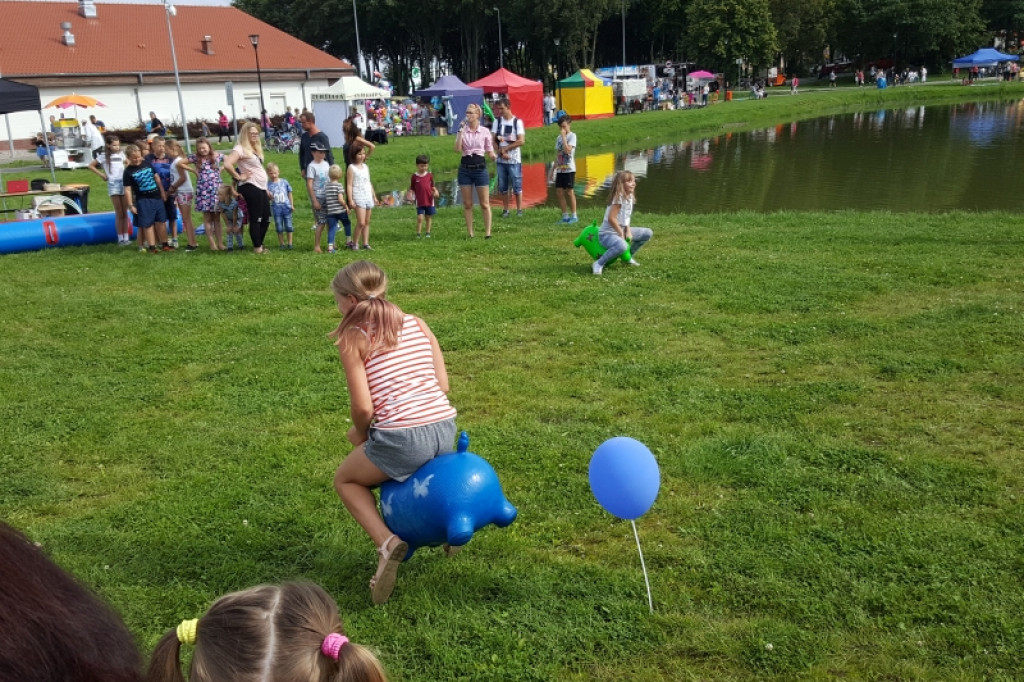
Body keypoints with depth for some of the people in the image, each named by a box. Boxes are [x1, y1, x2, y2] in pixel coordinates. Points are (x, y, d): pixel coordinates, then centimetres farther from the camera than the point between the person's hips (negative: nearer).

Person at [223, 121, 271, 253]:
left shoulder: (255, 148, 16)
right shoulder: (240, 148, -12)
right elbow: (227, 164, -25)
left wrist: (266, 187, 16)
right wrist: (239, 177, -15)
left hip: (261, 187, 9)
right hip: (251, 188, -9)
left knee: (266, 218, 12)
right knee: (255, 219, -2)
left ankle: (259, 244, 24)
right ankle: (257, 247, 7)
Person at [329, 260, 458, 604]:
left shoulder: (352, 337, -2)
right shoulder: (417, 324, 12)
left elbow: (363, 407, -7)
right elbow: (443, 384, 10)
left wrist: (359, 434, 14)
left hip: (402, 439, -6)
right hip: (445, 429, 6)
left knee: (345, 480, 26)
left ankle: (387, 542, 4)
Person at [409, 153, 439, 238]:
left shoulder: (429, 175, 5)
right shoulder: (414, 176, 1)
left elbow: (432, 186, 12)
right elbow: (411, 189, 6)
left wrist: (435, 192, -7)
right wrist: (410, 194, -11)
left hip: (429, 200, 2)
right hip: (419, 202, -2)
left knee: (429, 217, 10)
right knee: (420, 218, -8)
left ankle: (428, 233, 21)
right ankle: (418, 234, 1)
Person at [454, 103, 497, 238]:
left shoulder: (485, 131, 1)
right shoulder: (462, 130, 4)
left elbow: (489, 151, 6)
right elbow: (457, 149, -9)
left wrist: (494, 155, -17)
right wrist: (461, 131, -12)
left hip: (480, 167, -2)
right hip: (465, 167, 2)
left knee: (484, 203, 1)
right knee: (467, 203, 6)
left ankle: (488, 232, 6)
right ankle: (470, 233, 13)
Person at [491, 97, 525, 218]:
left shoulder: (517, 122, -3)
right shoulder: (497, 121, 7)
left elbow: (521, 141, -11)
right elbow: (493, 140, 3)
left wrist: (505, 148, -12)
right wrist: (501, 152, -10)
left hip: (514, 159, -4)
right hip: (501, 159, 4)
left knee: (517, 185, 0)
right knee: (502, 186, 7)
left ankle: (519, 209, 8)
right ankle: (505, 209, 16)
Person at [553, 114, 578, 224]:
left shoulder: (572, 136, -6)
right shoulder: (558, 138, 12)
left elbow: (567, 150, -21)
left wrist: (563, 136, -16)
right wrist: (554, 168, 12)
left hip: (569, 169, -6)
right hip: (560, 169, 6)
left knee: (569, 191, -4)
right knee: (559, 191, 3)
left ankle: (574, 216, 6)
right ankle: (565, 216, 10)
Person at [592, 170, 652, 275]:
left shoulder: (629, 197, 6)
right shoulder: (619, 198, -21)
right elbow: (611, 218, -26)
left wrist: (628, 231, -3)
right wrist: (621, 233, -16)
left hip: (621, 230, 9)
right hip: (607, 233, -9)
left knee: (648, 233, 11)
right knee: (622, 246, -41)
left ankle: (628, 255, 23)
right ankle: (599, 263, -19)